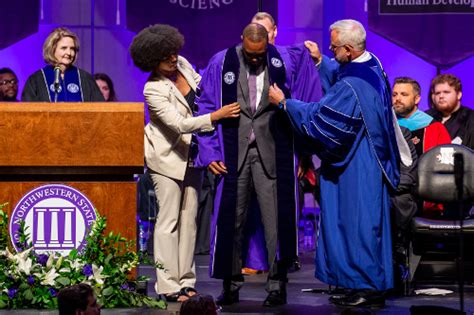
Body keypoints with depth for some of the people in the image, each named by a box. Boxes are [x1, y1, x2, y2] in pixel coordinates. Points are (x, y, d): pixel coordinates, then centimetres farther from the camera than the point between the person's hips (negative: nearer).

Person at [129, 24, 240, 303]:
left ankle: (186, 280, 13)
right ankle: (168, 285, -4)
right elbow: (178, 124, -29)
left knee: (189, 218, 7)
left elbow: (202, 88, 19)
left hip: (192, 153, 7)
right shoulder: (153, 89, -23)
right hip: (168, 156, -7)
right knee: (169, 220, -7)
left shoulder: (182, 64, -2)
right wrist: (215, 116, -32)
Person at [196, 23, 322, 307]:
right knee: (231, 220, 4)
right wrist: (210, 153, -2)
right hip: (233, 153, 0)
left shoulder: (285, 60, 2)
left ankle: (277, 284, 7)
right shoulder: (221, 64, 1)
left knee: (275, 219, -2)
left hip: (272, 153, 0)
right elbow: (205, 109, 4)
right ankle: (232, 285, 14)